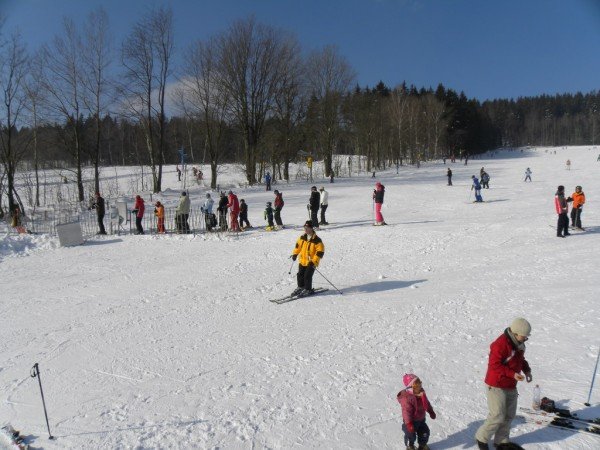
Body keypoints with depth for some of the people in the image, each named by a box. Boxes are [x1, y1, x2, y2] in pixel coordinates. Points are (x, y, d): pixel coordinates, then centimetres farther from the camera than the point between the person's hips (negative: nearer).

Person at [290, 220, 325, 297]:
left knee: (307, 276, -7)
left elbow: (320, 251, -17)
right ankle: (300, 287, 30)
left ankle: (308, 290, 10)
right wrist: (295, 254, 14)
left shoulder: (317, 240, -18)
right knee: (300, 275, 11)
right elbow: (298, 245, 20)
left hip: (311, 263, -6)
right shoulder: (302, 237, 2)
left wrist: (314, 261, -20)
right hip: (302, 261, 6)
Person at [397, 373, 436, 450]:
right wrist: (408, 423, -32)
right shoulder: (407, 398, -34)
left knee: (425, 433, 20)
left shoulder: (421, 393, -8)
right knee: (411, 435, 11)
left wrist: (431, 412, 17)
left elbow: (426, 403, 10)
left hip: (421, 419, 7)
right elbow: (407, 411, -32)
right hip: (412, 421, -7)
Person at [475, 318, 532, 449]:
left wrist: (527, 370, 1)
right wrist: (512, 374, -30)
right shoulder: (501, 344, -25)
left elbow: (520, 359, 19)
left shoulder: (519, 343, 4)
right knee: (497, 417, -5)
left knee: (509, 415, 15)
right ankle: (481, 438, 15)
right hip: (497, 386, -9)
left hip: (511, 386, 9)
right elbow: (494, 365, -26)